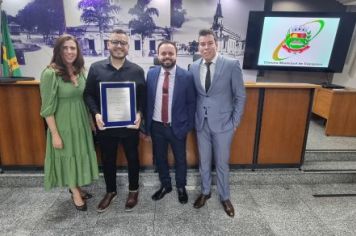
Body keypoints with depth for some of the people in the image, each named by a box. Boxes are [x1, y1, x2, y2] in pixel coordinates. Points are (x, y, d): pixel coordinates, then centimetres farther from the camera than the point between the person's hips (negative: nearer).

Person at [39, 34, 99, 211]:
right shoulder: (50, 73, -18)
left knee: (80, 155, 18)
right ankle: (75, 193, 31)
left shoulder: (79, 71, 1)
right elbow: (47, 108, -16)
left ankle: (77, 187, 40)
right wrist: (55, 134, -16)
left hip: (81, 121, 6)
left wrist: (91, 120, 11)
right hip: (63, 124, -6)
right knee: (68, 157, 11)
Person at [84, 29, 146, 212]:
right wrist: (96, 113, -15)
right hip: (105, 126, 1)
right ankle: (110, 191, 41)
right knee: (107, 160, 17)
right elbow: (88, 94, 1)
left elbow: (143, 97, 0)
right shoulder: (96, 68, -2)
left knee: (132, 158, 15)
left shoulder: (137, 71, -4)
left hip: (129, 125, -1)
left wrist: (139, 113, -17)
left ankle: (133, 190, 39)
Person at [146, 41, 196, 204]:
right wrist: (147, 123, 2)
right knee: (159, 158, 18)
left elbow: (191, 103, -5)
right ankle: (165, 185, 42)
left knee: (180, 159, 16)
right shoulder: (151, 74, -3)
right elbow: (147, 100, 3)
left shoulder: (186, 76, -11)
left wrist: (188, 126, -7)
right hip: (156, 126, 3)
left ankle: (181, 187, 40)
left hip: (177, 126, -2)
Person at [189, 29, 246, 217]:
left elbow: (240, 96, -5)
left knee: (222, 162, 11)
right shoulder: (193, 67, 1)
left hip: (223, 123, -3)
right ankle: (205, 192, 39)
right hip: (201, 123, 3)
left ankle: (224, 197, 34)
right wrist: (193, 118, 4)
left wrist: (235, 122, -6)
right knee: (203, 161, 17)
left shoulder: (231, 65, -10)